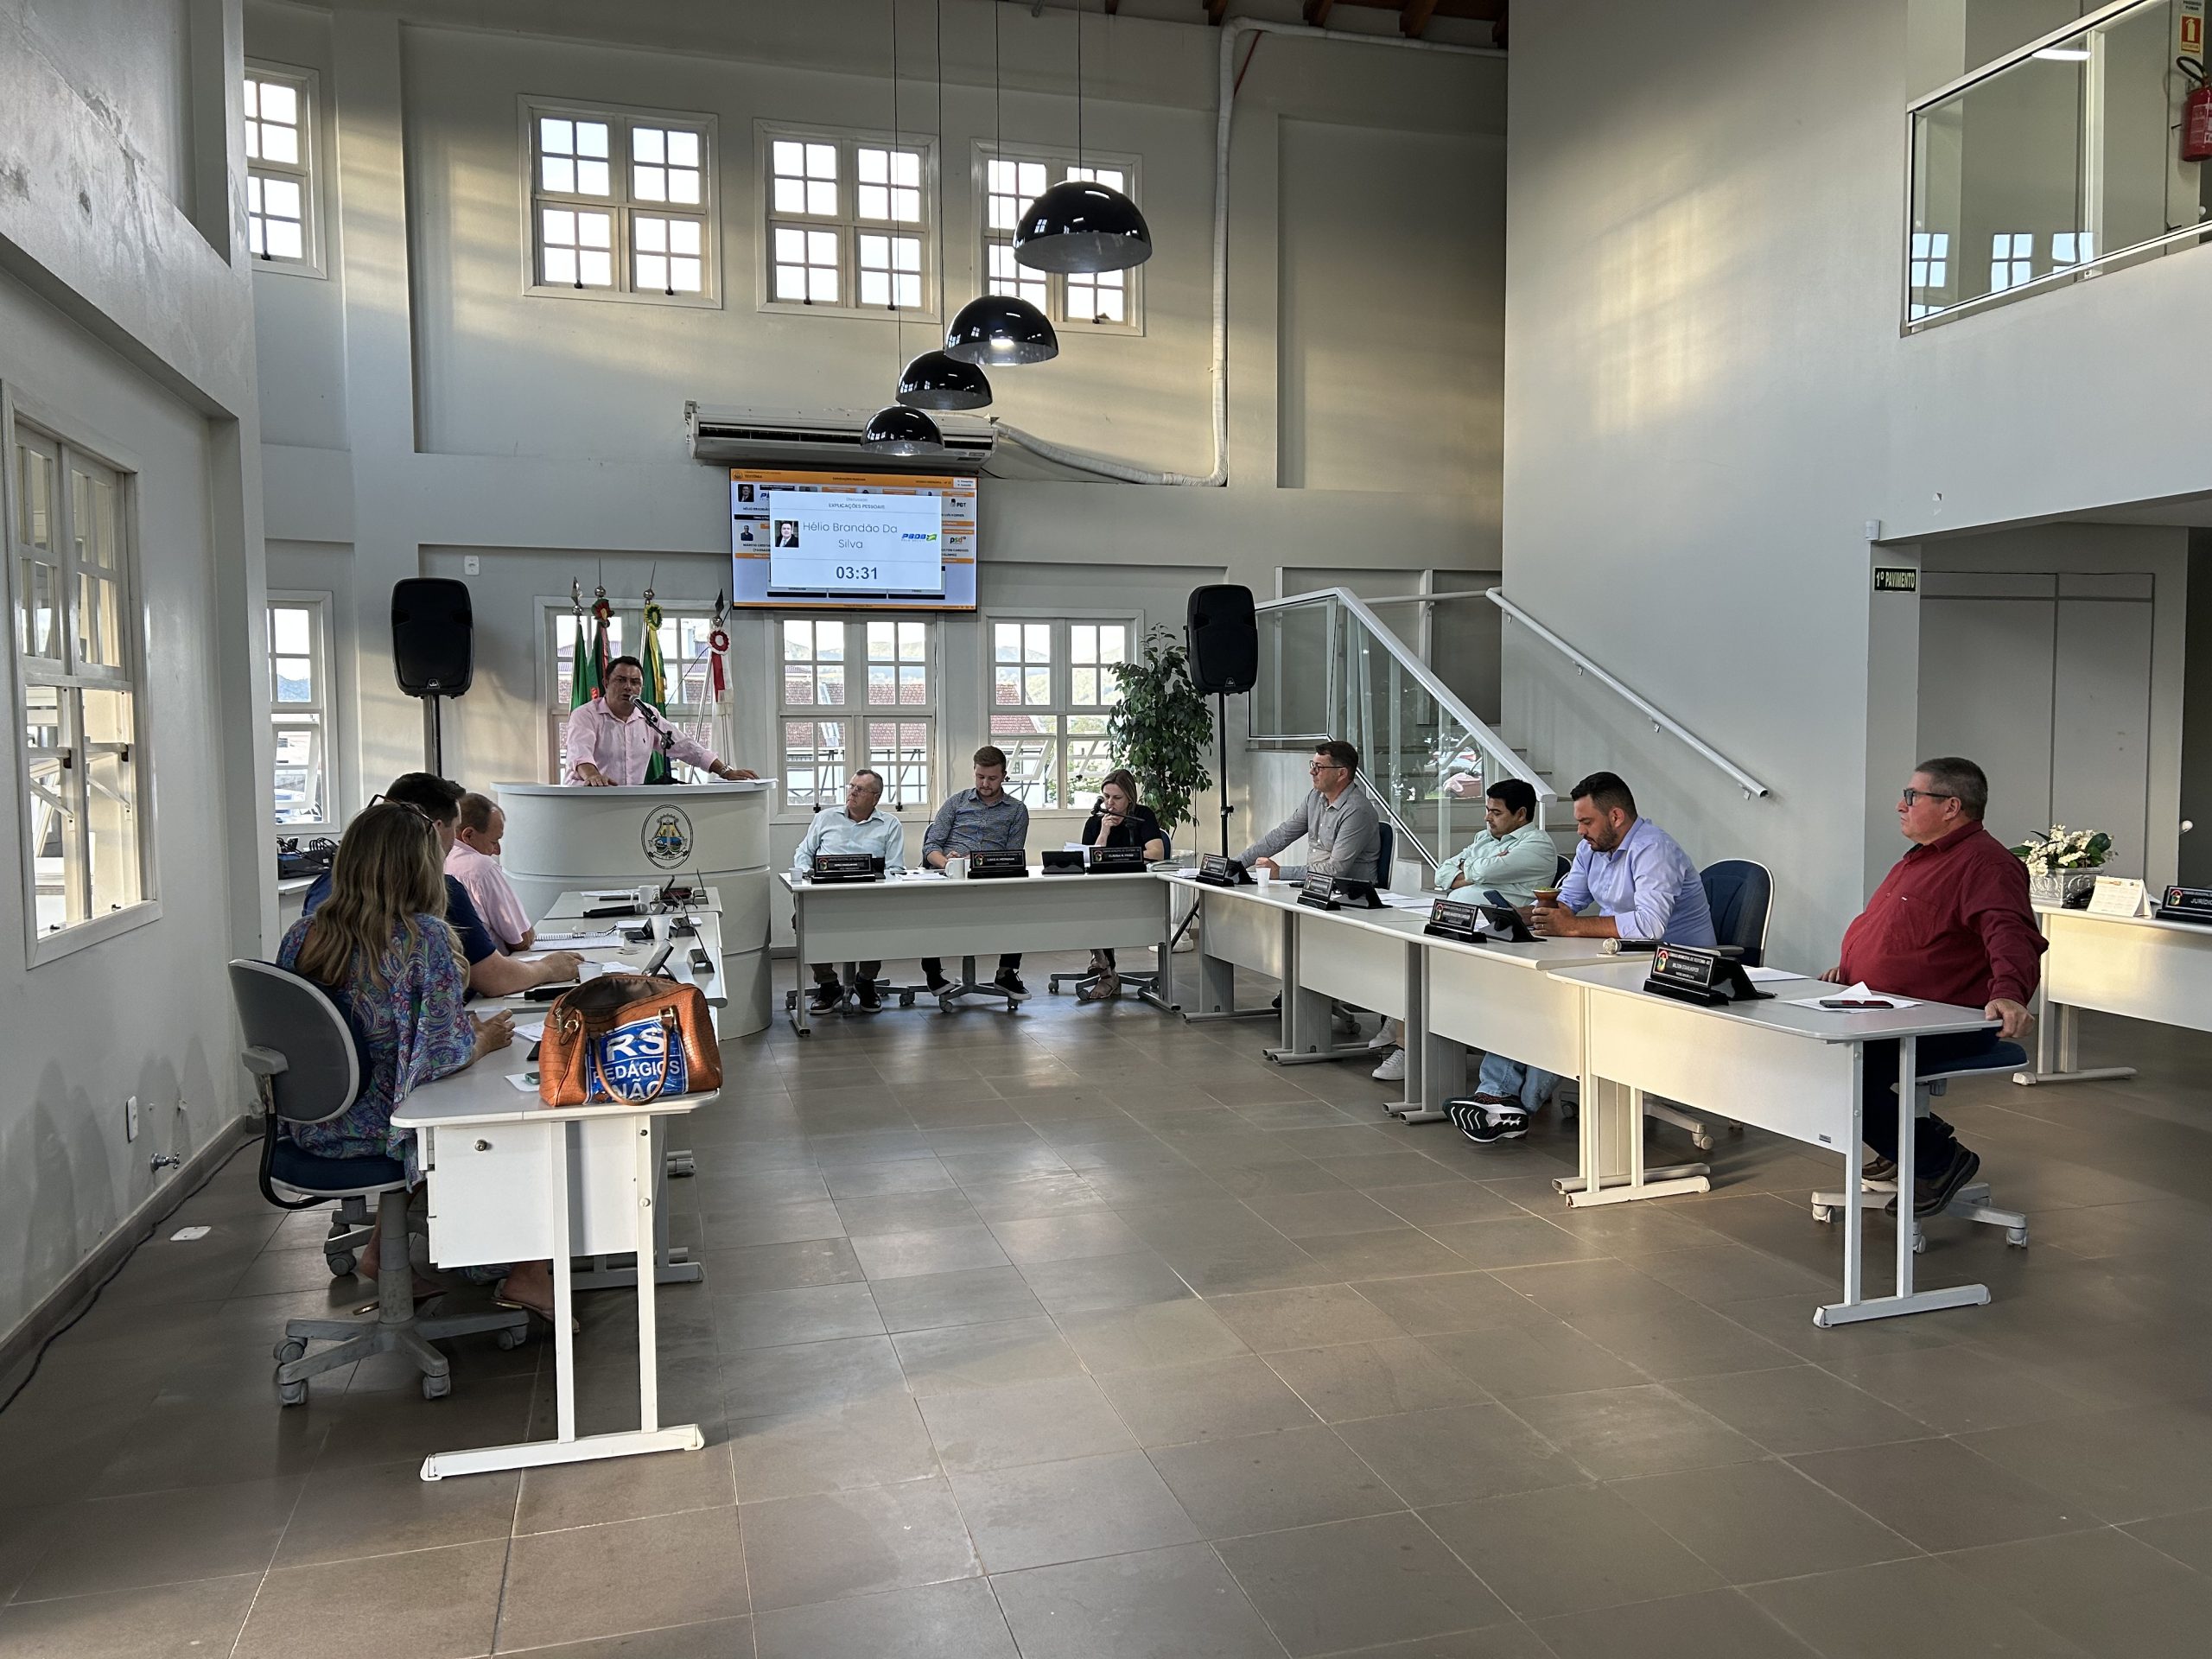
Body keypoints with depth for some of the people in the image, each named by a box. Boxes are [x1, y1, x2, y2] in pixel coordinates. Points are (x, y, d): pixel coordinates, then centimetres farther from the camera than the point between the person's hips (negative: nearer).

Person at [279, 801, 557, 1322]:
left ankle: (383, 1251, 31)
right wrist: (484, 1039, 0)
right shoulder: (425, 937, -20)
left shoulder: (302, 935, -1)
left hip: (312, 1130, 7)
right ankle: (527, 1273, 21)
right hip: (383, 1129, -7)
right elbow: (444, 1052, -22)